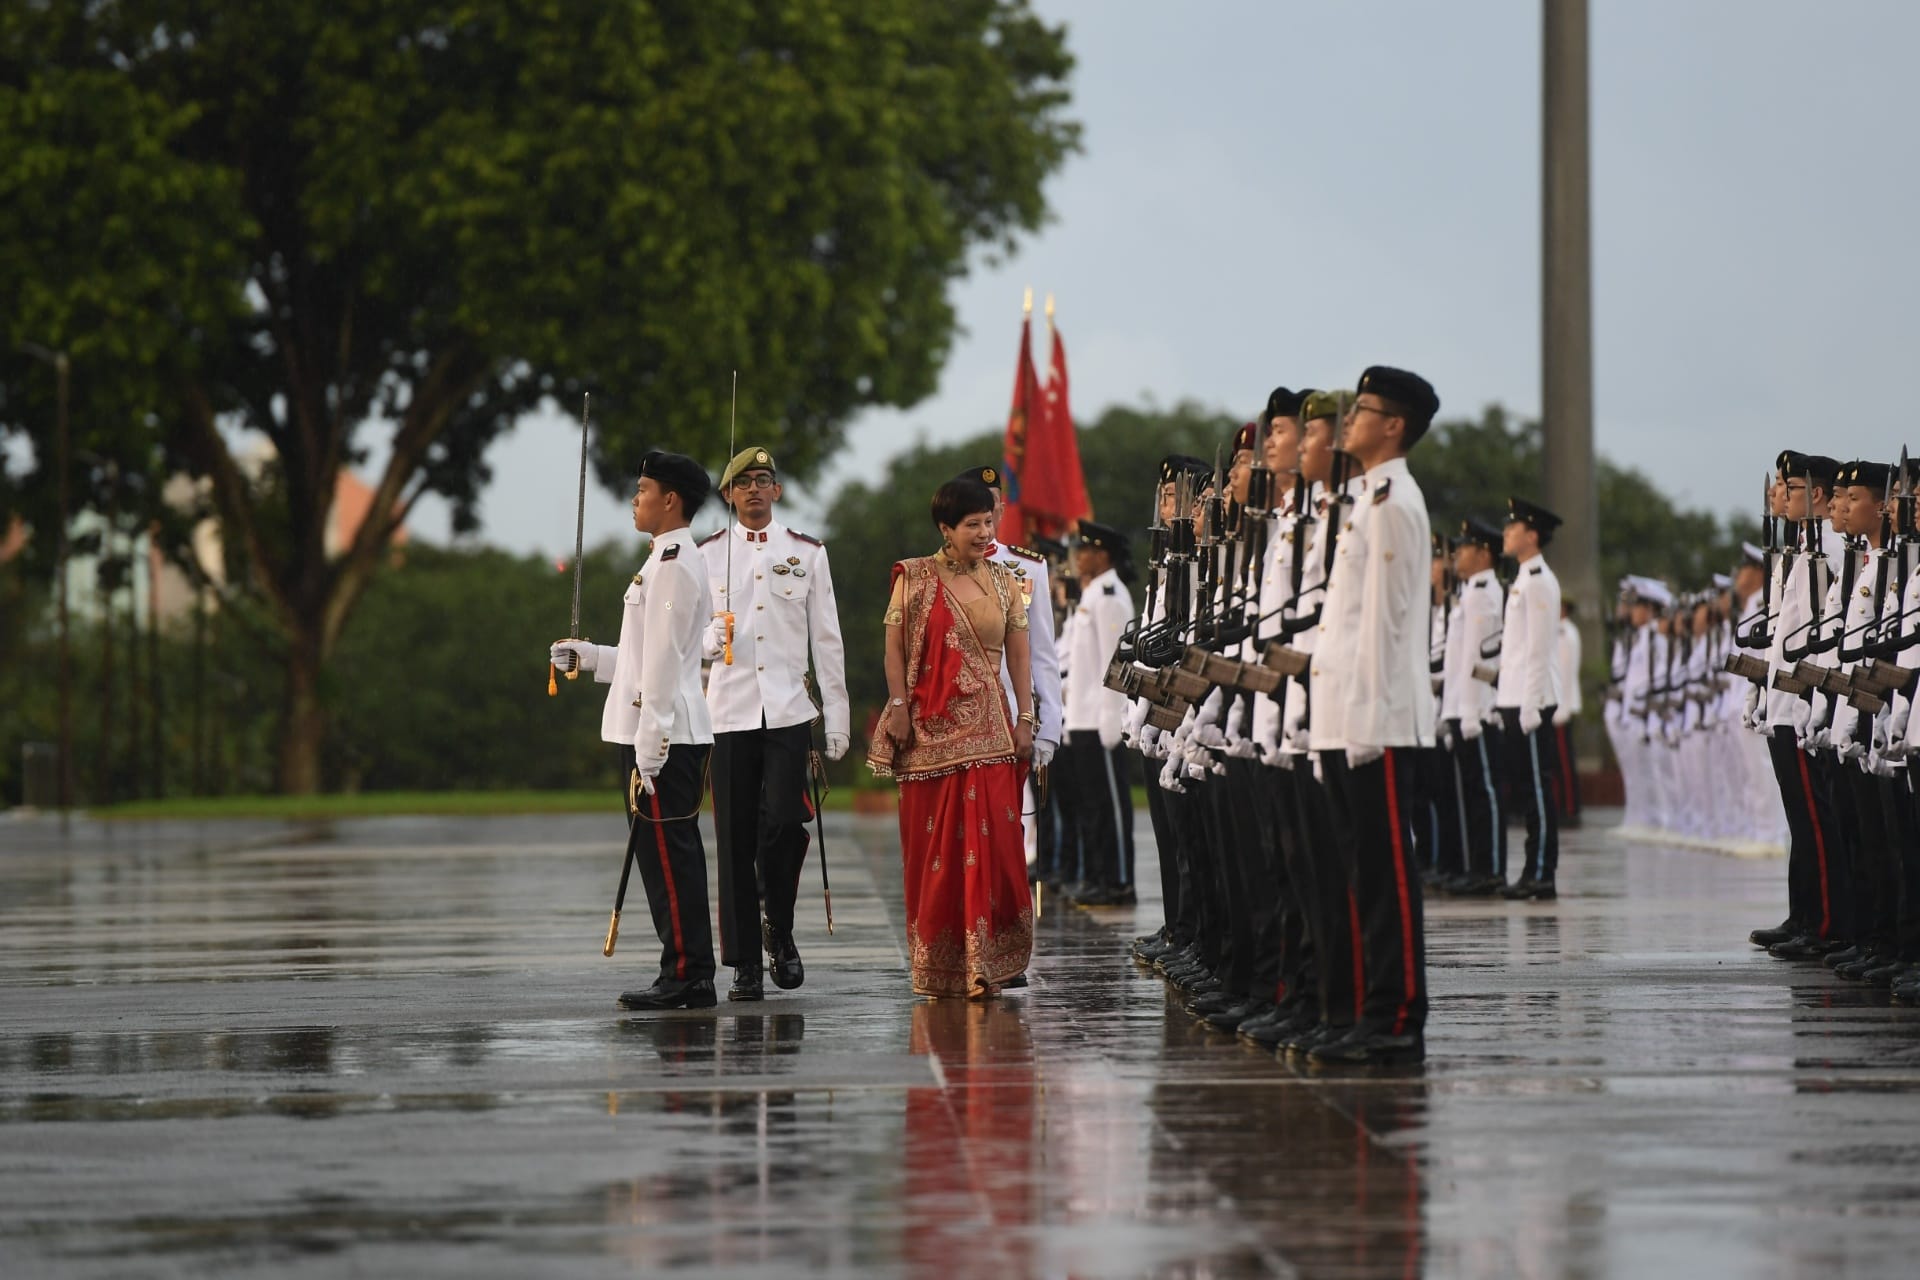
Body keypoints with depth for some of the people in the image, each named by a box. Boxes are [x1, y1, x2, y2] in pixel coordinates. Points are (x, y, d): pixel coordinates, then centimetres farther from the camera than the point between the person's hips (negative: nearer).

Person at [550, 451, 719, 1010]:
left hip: (662, 735, -10)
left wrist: (649, 749, -20)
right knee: (672, 856, 11)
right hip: (672, 733, 10)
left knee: (667, 854, -8)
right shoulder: (677, 560, 19)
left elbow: (663, 664, -19)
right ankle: (688, 977, 14)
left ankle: (686, 976, -7)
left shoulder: (671, 566, -14)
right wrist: (587, 655, 22)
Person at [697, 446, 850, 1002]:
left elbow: (826, 640, 9)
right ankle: (745, 963, 6)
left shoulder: (807, 553, 8)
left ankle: (779, 928, 10)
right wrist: (709, 640, -14)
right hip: (729, 711, 0)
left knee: (785, 821, -15)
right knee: (736, 837, -1)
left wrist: (836, 717, 5)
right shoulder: (707, 554, 8)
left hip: (789, 710, 0)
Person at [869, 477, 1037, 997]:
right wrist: (899, 709, -6)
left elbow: (1019, 654, 9)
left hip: (988, 730, 2)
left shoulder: (1004, 581, 9)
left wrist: (1025, 718, 3)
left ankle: (991, 960, -5)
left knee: (993, 839, -7)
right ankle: (939, 965, 10)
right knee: (934, 844, 2)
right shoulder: (915, 578, 1)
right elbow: (895, 648, 1)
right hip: (931, 729, -2)